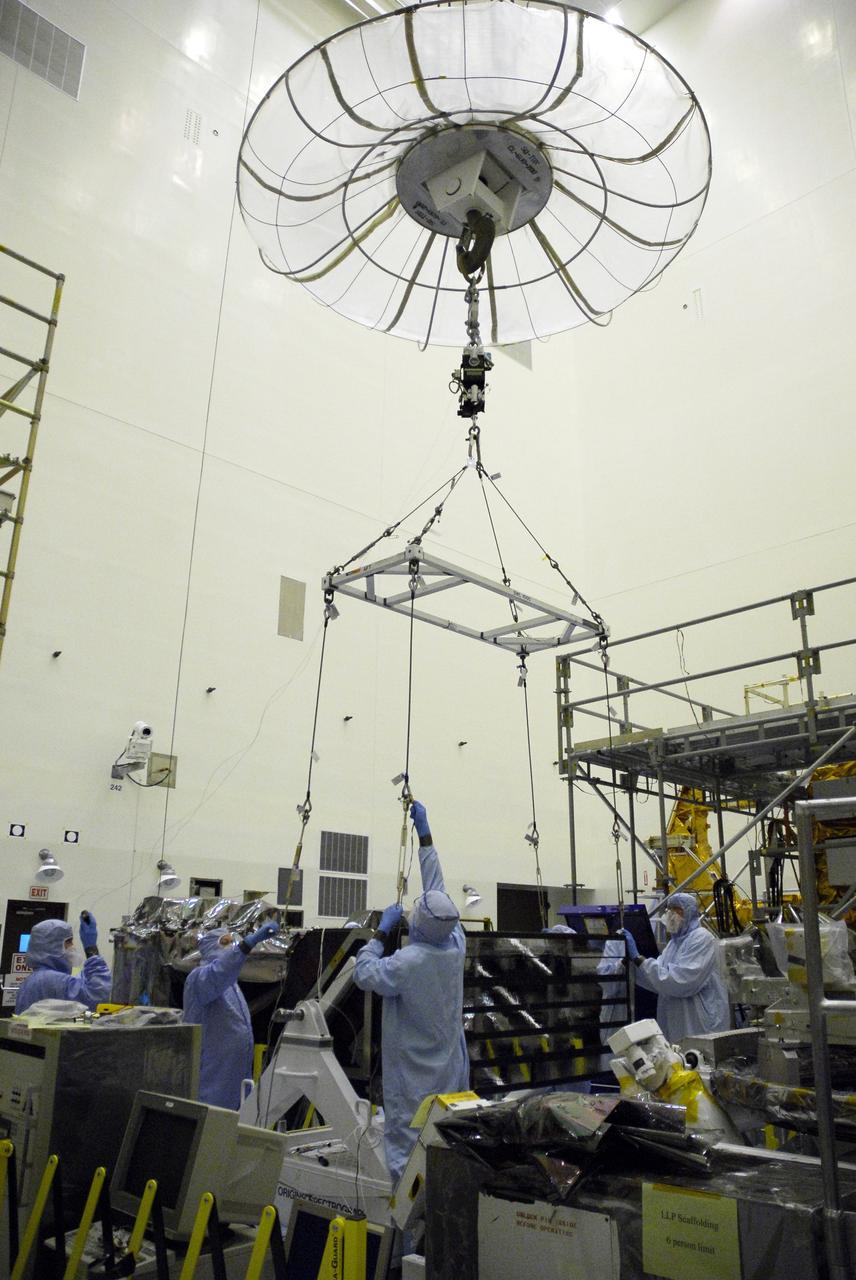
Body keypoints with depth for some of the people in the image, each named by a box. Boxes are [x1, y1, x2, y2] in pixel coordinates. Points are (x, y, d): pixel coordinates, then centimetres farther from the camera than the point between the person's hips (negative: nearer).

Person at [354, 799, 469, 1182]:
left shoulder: (407, 962, -24)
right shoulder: (456, 944, -8)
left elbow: (364, 974, -8)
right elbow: (438, 887, 1)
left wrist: (382, 931, -2)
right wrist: (424, 834, 7)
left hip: (412, 1071, -6)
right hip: (450, 1067, 6)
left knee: (405, 1139, 3)